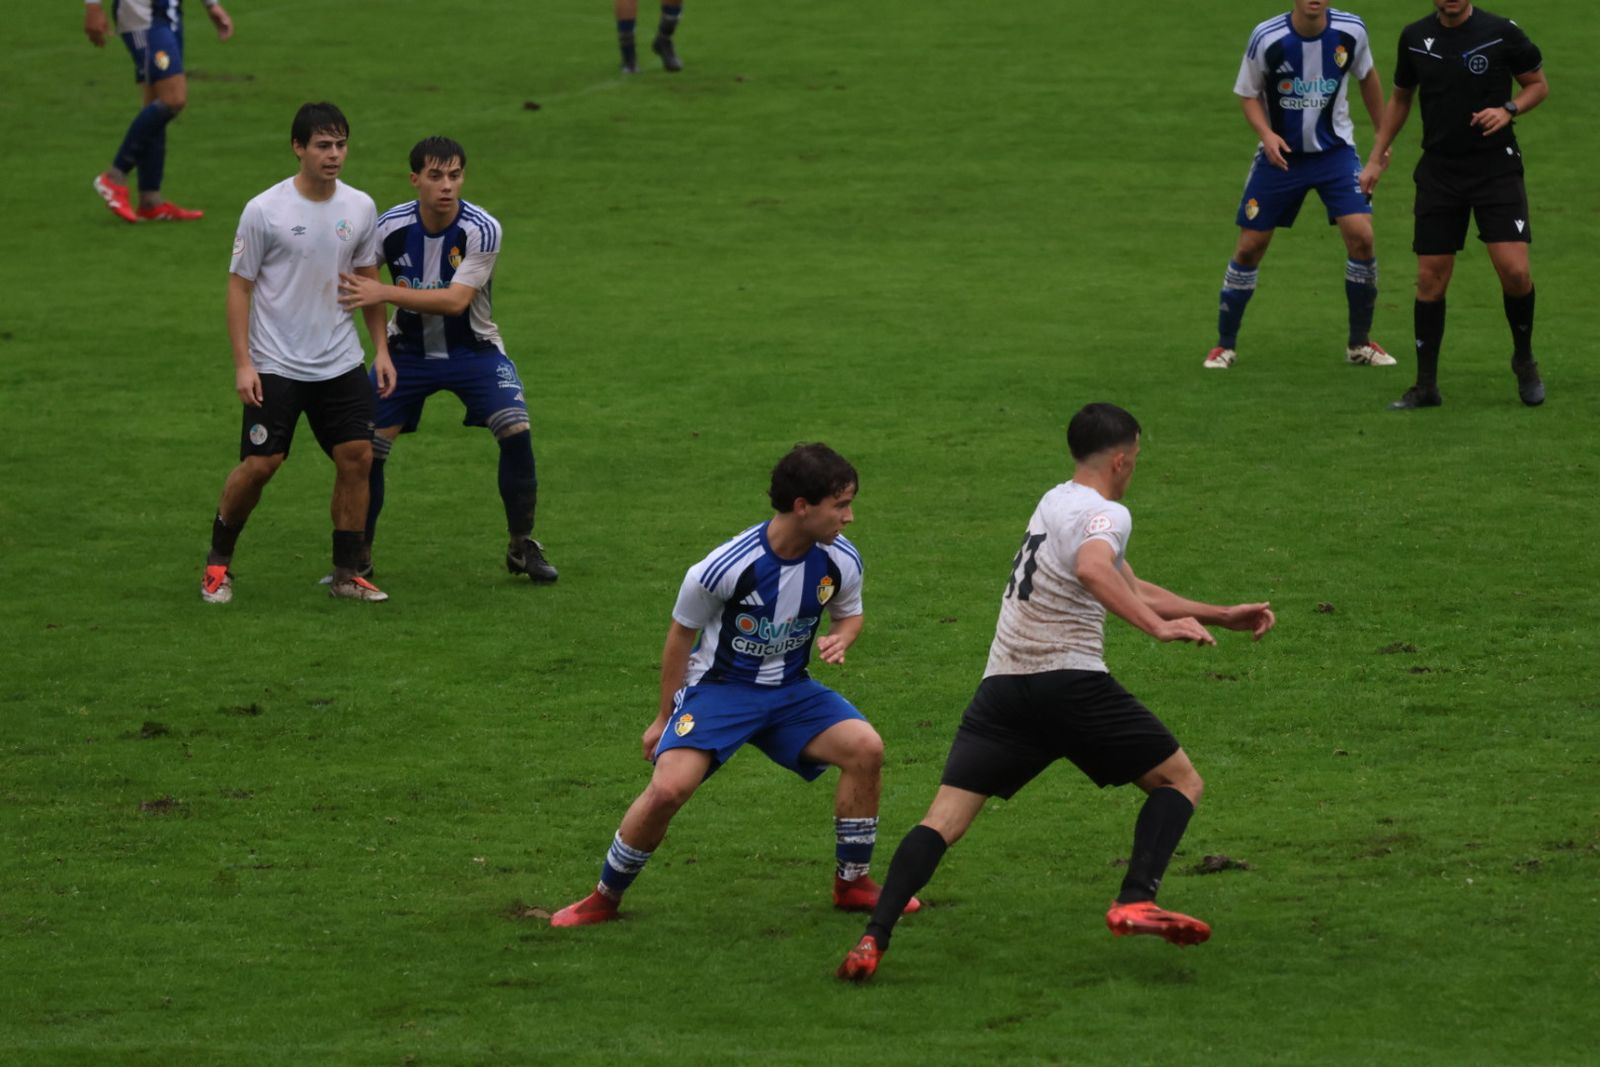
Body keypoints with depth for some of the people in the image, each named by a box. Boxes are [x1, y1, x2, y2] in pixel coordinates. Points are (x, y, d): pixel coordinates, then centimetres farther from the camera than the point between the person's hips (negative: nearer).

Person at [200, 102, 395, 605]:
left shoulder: (360, 207, 3)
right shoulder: (264, 211, -10)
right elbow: (239, 285, -6)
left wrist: (381, 350, 10)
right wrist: (243, 364, -11)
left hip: (341, 364, 4)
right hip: (276, 366, -4)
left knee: (357, 458, -3)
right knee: (259, 463, -8)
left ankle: (346, 573, 9)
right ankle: (218, 563, 13)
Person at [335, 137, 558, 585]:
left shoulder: (482, 230, -21)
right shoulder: (390, 227, -15)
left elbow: (456, 300, -30)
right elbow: (350, 283, -1)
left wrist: (384, 293, -36)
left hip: (473, 350, -2)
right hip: (408, 350, 2)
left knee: (516, 431, -21)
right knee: (367, 448, -7)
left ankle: (523, 547, -1)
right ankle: (359, 555, 15)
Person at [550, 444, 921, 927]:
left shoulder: (841, 561, -10)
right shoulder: (729, 566, -23)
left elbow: (849, 614, 13)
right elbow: (681, 632, -7)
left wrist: (839, 639, -14)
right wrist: (665, 718, 2)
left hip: (790, 689, 4)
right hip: (718, 688, -4)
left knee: (865, 747, -19)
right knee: (668, 787, -25)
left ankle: (852, 883, 1)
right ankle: (604, 898, -1)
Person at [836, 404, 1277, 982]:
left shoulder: (1057, 502, 25)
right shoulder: (1106, 514, -2)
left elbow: (1132, 591, 33)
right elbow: (1092, 570, -27)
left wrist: (1223, 616, 35)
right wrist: (1160, 627, -30)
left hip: (1003, 686, 7)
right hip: (1070, 680, -7)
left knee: (944, 820, -1)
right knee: (1180, 782, 8)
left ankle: (874, 939, -19)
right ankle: (1136, 902, -13)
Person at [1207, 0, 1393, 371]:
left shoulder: (1351, 31, -11)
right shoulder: (1267, 38, -16)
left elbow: (1367, 77, 9)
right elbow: (1248, 93, -3)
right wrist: (1267, 134, -21)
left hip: (1335, 150, 1)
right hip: (1280, 153, -1)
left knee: (1361, 236, -14)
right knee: (1249, 246, 0)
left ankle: (1360, 344, 4)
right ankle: (1225, 345, 18)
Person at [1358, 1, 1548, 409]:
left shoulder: (1501, 33, -7)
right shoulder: (1415, 38, 4)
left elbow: (1538, 85, 5)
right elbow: (1400, 99, 19)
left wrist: (1508, 110, -14)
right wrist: (1376, 159, 17)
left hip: (1496, 165, -3)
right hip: (1439, 171, 3)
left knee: (1514, 271, -14)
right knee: (1430, 280, 1)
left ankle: (1524, 359, 12)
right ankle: (1426, 386, 12)